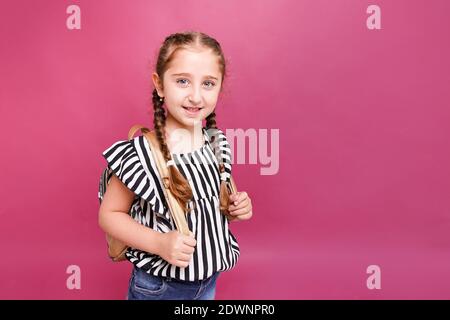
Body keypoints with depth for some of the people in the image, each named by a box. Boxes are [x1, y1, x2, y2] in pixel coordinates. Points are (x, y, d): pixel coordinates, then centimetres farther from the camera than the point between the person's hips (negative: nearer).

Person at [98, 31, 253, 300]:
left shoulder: (219, 143, -6)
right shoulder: (139, 154, -23)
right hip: (157, 286, -4)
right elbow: (109, 214, -13)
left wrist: (235, 209, -9)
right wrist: (160, 243, -24)